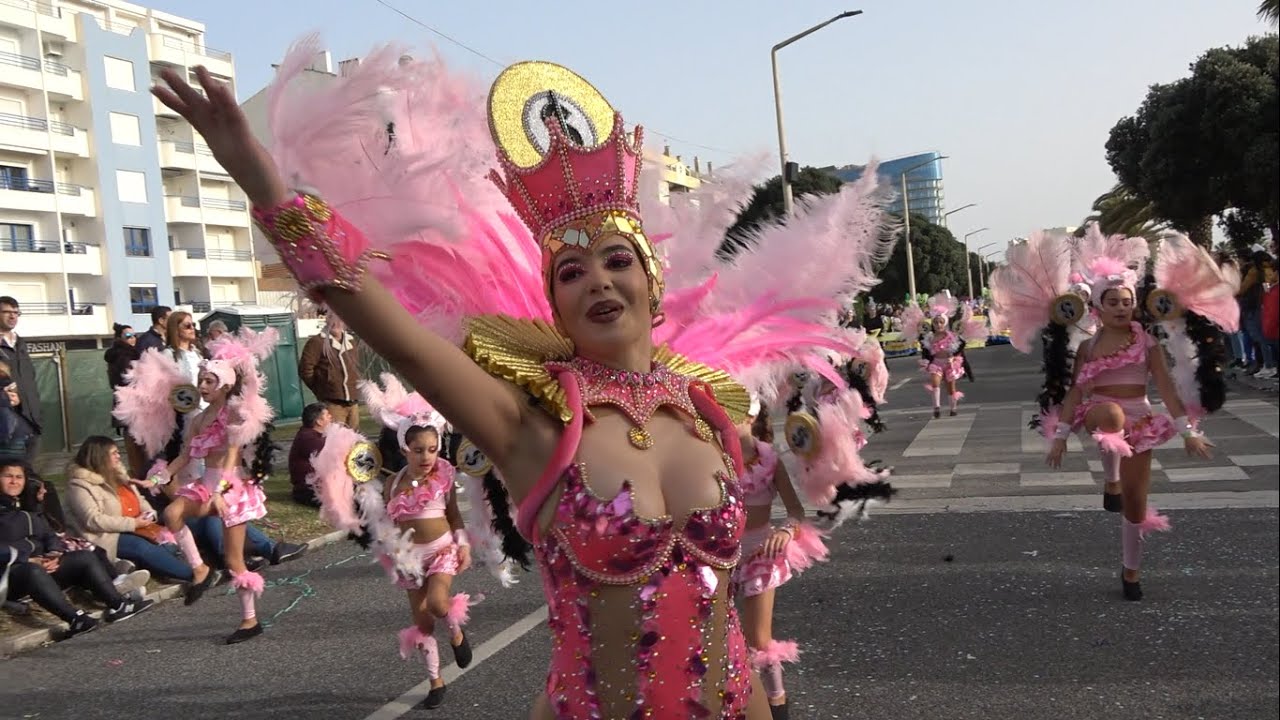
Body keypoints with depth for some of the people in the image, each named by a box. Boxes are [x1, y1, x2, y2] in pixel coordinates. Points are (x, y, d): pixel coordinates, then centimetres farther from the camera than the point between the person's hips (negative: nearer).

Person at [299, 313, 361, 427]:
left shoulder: (351, 343, 16)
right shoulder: (317, 342, -6)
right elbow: (305, 369, -9)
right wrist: (321, 389, -1)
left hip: (353, 403, 7)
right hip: (332, 404, -7)